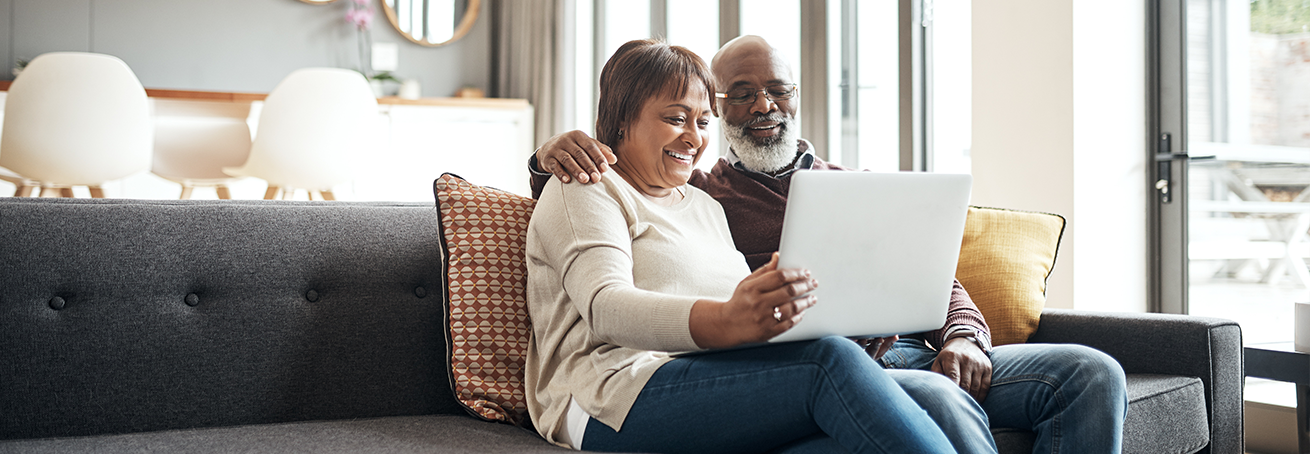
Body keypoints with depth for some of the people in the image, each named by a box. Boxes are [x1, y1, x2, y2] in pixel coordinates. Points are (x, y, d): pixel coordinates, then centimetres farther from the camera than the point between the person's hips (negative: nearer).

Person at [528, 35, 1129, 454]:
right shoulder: (699, 194, 15)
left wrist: (963, 336, 1)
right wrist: (554, 155, -17)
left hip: (912, 351, 6)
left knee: (1093, 374, -13)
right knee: (942, 405, -37)